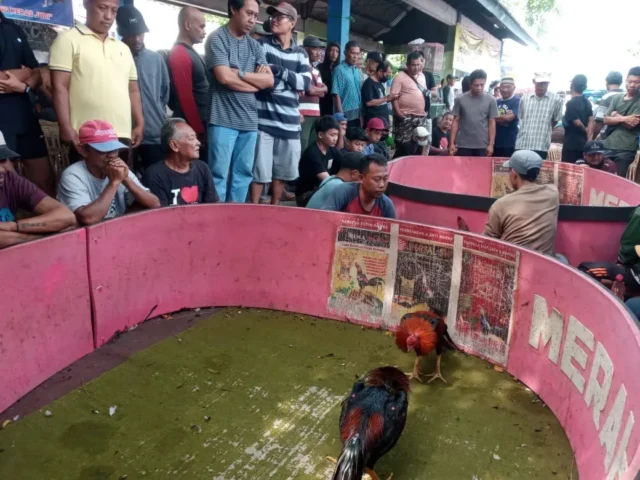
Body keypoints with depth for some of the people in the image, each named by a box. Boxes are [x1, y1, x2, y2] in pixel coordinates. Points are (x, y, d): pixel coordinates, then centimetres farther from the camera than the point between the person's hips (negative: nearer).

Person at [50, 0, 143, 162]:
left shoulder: (123, 48, 21)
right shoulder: (68, 39, 3)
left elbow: (133, 90, 22)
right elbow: (60, 87, -5)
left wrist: (140, 124, 11)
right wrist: (66, 127, -15)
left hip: (123, 135, 5)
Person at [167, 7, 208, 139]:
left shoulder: (190, 52, 17)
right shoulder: (179, 55, -14)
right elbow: (186, 98, -20)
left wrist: (201, 126, 14)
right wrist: (199, 130, -19)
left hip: (200, 123, 9)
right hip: (193, 127, -9)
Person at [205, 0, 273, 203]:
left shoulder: (255, 46, 15)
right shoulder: (217, 39, -1)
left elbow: (269, 80, 5)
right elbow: (224, 77, -14)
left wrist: (240, 74, -7)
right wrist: (256, 82, -2)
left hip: (249, 120, 6)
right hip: (223, 119, -6)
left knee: (244, 174, 8)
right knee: (219, 175, -5)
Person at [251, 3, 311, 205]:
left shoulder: (300, 53, 12)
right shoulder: (262, 44, 3)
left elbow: (306, 83, -1)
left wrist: (279, 71, -13)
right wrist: (293, 80, -11)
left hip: (289, 122, 4)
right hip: (264, 119, -4)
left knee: (283, 171, 11)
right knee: (260, 171, -4)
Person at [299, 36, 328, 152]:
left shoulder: (316, 70, 21)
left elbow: (323, 91, 14)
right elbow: (310, 90, -12)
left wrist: (315, 90, -4)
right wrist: (320, 89, 6)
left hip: (316, 114, 9)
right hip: (304, 114, -9)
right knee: (302, 149, -11)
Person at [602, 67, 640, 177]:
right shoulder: (617, 98, 12)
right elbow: (606, 120, 4)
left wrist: (616, 116, 0)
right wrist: (624, 119, -11)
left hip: (626, 149, -4)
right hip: (608, 146, 4)